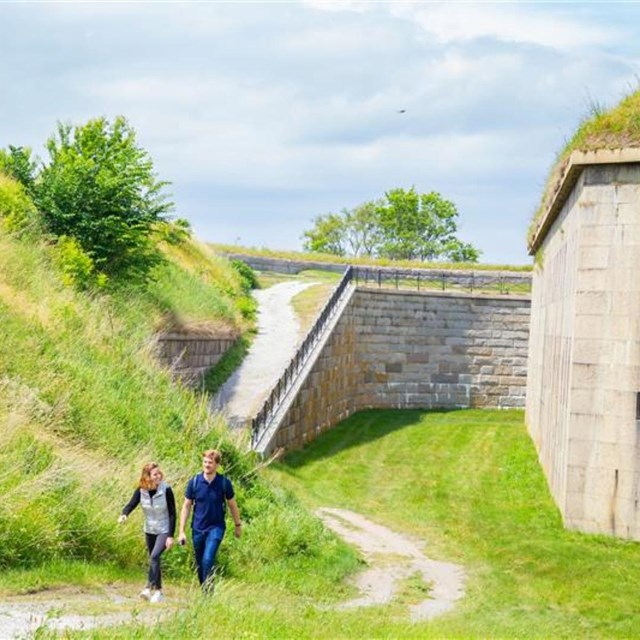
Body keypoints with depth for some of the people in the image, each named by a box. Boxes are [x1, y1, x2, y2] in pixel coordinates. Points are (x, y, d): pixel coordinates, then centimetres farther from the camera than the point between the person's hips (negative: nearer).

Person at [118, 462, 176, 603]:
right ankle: (158, 591, 24)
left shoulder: (166, 490, -19)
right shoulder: (141, 490, -9)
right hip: (149, 531, 5)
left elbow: (172, 513, -15)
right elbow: (131, 505, -15)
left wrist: (171, 536, -18)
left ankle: (150, 587, -23)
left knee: (155, 556, -24)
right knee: (153, 559, 13)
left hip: (164, 531, -5)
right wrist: (124, 515, -39)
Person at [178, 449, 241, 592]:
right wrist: (181, 531, 0)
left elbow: (232, 504, 6)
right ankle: (204, 592, 28)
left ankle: (208, 592, -12)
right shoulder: (194, 482, -6)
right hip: (198, 528, 3)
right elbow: (186, 506, 2)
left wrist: (237, 525, 16)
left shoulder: (224, 483, -9)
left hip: (216, 527, -3)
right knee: (199, 563, 11)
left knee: (208, 560, -20)